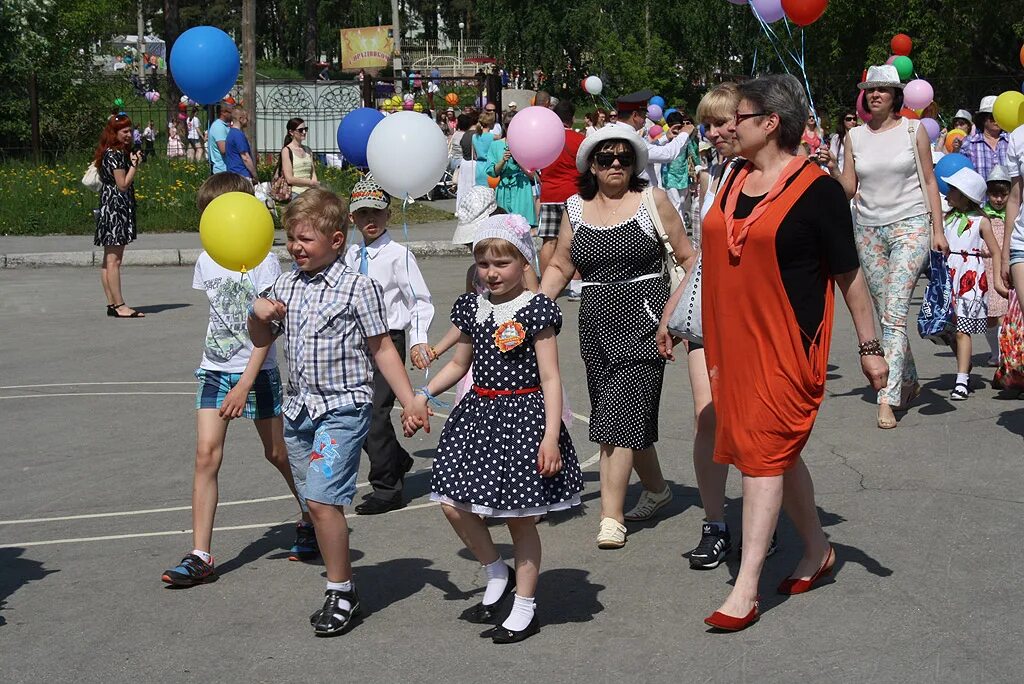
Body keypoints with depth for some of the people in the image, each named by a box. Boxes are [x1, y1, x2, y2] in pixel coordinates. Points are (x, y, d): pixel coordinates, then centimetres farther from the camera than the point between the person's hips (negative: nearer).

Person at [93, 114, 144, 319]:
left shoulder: (113, 153, 17)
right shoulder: (116, 154, -13)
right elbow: (123, 185, -15)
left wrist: (133, 162, 12)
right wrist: (135, 165, -9)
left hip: (109, 207, 11)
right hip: (116, 207, -11)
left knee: (109, 259, 10)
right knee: (114, 259, -9)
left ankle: (112, 304, 14)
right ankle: (119, 305, -9)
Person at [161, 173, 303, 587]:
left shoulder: (263, 262, -12)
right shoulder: (206, 261, 5)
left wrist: (245, 384, -21)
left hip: (257, 371, -4)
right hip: (214, 370, 4)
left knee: (277, 453, 9)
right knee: (206, 454, -8)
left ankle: (312, 519, 36)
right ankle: (200, 557, -8)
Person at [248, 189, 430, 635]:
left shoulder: (357, 288, -8)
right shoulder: (285, 286, 9)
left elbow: (381, 349, -3)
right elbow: (261, 341, 20)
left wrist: (409, 402, -6)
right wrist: (258, 313, -2)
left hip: (343, 408, -6)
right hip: (299, 409, 7)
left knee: (321, 498, -17)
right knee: (317, 504, 10)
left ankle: (340, 594, -3)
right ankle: (343, 590, 24)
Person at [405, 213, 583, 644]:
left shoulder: (536, 310, -11)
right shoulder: (472, 307, 7)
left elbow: (550, 378, -13)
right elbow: (459, 364, 19)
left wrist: (551, 435, -19)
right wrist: (422, 396, 7)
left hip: (523, 415, -6)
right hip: (479, 412, 6)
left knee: (520, 518, 2)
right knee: (453, 504, 0)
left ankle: (524, 609, 16)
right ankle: (496, 572, 25)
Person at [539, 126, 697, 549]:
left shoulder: (652, 201, 0)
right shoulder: (575, 208, 10)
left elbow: (687, 257, 3)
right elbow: (560, 267, 15)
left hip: (643, 317, -4)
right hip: (596, 321, 4)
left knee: (620, 413, -12)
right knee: (632, 414, 12)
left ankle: (612, 517, -11)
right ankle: (656, 489, 34)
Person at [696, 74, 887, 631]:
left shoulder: (815, 189, -12)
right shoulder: (736, 179, 9)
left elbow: (848, 272, -7)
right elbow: (709, 257, 20)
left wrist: (869, 345, -4)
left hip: (788, 343, -7)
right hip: (734, 336, 7)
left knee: (764, 452, -9)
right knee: (779, 451, 15)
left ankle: (746, 589, -7)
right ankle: (816, 549, 34)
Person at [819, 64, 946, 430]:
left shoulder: (913, 130, 1)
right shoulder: (854, 136, 7)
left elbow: (929, 181, 3)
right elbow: (849, 190, 7)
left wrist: (938, 229, -3)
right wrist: (832, 167, -11)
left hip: (910, 225, -4)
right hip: (868, 229, 4)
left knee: (895, 312, -15)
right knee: (887, 314, 8)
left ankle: (888, 398, -19)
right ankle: (909, 382, 24)